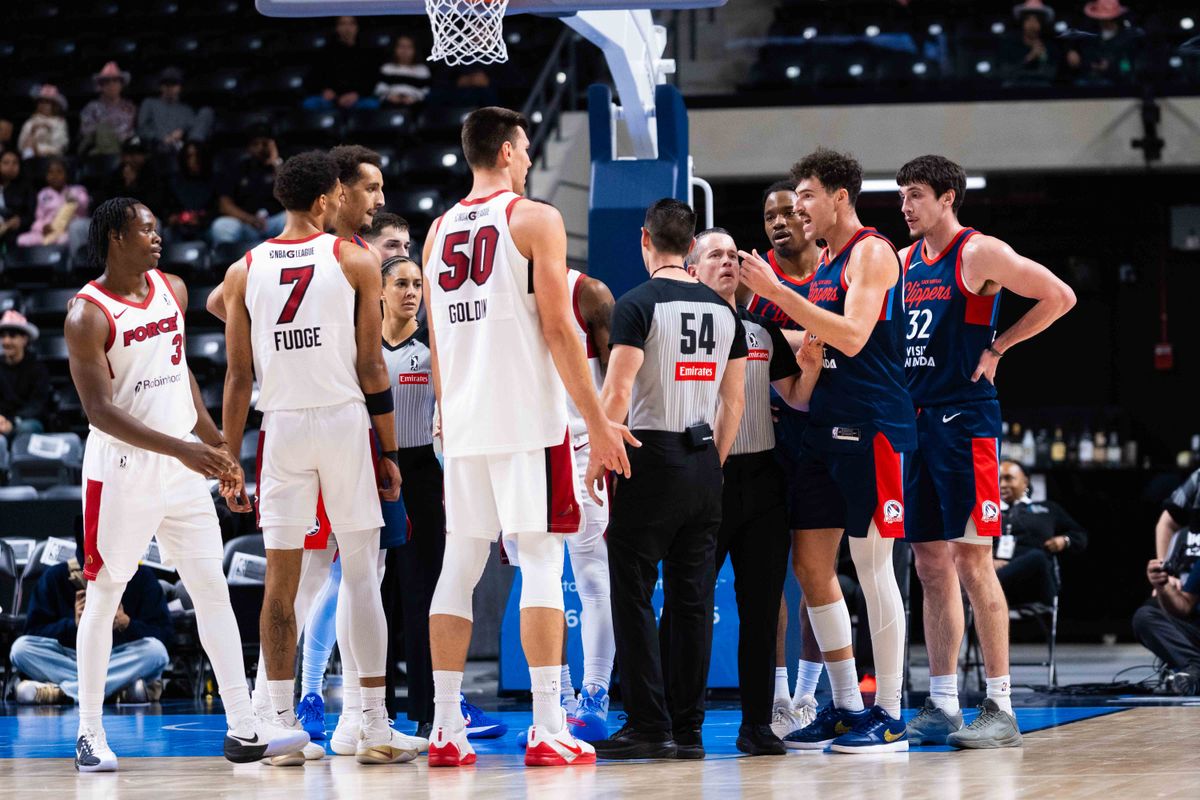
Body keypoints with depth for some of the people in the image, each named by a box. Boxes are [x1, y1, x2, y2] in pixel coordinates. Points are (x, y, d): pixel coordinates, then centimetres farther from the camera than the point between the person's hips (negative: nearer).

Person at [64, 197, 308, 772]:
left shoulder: (172, 291, 8)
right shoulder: (87, 315, -14)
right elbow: (100, 410, -19)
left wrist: (212, 439, 21)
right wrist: (180, 448, -25)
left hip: (182, 467, 6)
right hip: (121, 470, -6)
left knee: (212, 589, 1)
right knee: (103, 599, 3)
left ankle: (243, 730, 2)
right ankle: (90, 735, 11)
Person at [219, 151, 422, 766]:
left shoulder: (244, 271, 6)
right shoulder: (354, 261, -1)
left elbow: (238, 377, 5)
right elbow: (370, 367, -2)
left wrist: (229, 462, 9)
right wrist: (389, 451, 4)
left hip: (281, 428, 2)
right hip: (346, 421, -2)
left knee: (281, 579, 7)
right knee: (361, 573, 1)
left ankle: (283, 723, 6)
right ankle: (374, 728, 1)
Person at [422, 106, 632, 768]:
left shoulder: (440, 232, 14)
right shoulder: (535, 219, -4)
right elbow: (557, 328, -10)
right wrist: (597, 421, -7)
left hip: (462, 426, 5)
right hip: (528, 417, -5)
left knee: (460, 564, 8)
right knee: (540, 562, -4)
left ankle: (446, 729, 6)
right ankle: (547, 730, -9)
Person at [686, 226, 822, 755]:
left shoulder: (763, 330, 15)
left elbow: (795, 399, 19)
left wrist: (809, 370, -1)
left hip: (761, 478, 5)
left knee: (761, 606, 4)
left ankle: (757, 723, 9)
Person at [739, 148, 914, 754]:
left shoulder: (871, 252, -9)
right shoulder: (824, 264, 18)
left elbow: (852, 337, -21)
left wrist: (777, 291, -20)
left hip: (870, 425, -9)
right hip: (825, 426, 9)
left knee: (871, 563, -7)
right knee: (811, 561, 8)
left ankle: (888, 716, -2)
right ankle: (845, 708, 15)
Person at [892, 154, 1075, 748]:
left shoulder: (979, 253, -7)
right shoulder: (905, 260, 15)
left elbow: (1059, 297, -9)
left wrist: (997, 347, -8)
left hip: (965, 421, -7)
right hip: (915, 420, 7)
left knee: (972, 562, -10)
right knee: (931, 565, 7)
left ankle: (1001, 710, -8)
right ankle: (941, 706, 11)